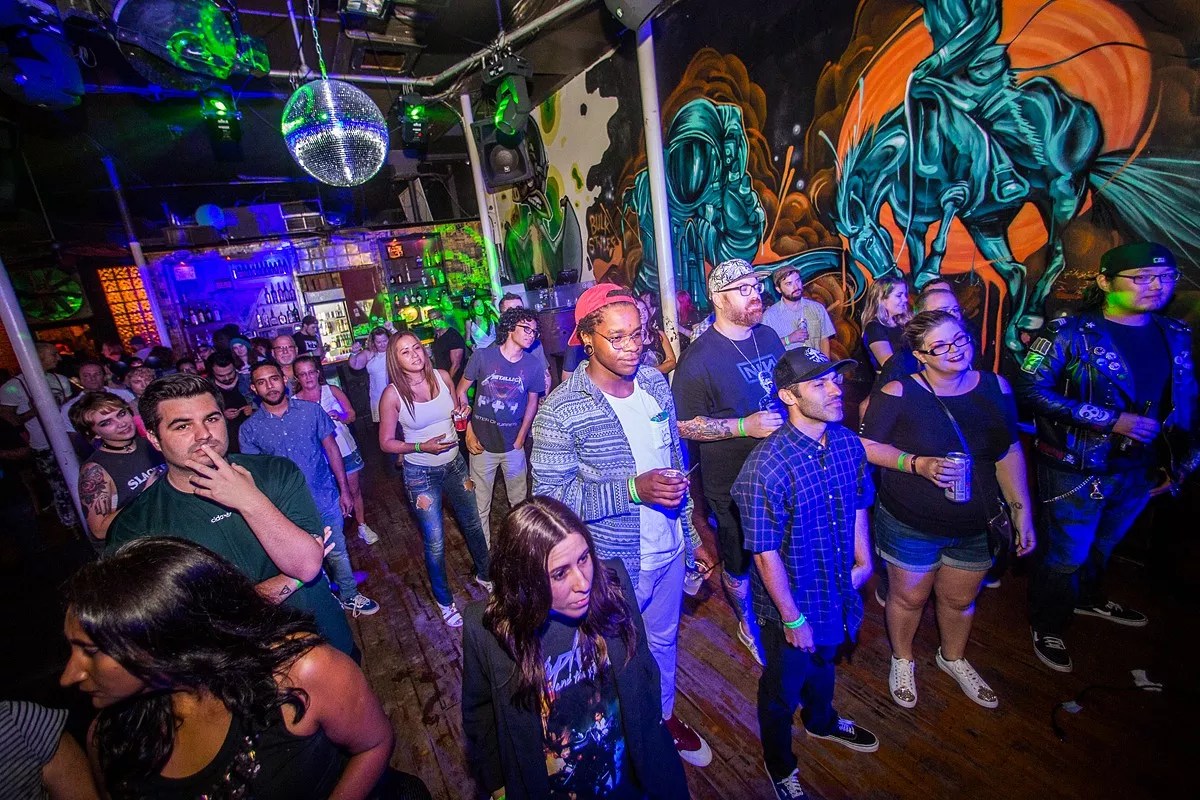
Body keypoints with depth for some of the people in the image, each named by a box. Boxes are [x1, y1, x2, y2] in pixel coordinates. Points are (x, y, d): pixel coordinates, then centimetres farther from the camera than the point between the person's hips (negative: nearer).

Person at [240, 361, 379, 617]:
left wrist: (344, 490, -2)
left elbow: (331, 448, -2)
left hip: (326, 499, 0)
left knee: (337, 552, 14)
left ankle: (349, 596, 36)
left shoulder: (311, 410, -6)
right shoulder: (249, 429, -7)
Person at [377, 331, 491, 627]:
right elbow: (386, 443, -8)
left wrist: (463, 413, -12)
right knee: (435, 543, 5)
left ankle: (484, 574, 45)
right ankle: (444, 601, 31)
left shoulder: (442, 377, -6)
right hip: (421, 474, -3)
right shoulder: (393, 395, -15)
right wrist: (422, 447, -22)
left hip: (454, 464, 4)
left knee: (472, 524, 18)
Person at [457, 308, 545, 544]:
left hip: (512, 444, 1)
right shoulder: (482, 356, -10)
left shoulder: (533, 365, -5)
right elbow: (461, 392, -1)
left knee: (520, 500, 14)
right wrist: (469, 432, -4)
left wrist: (520, 440, 3)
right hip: (482, 444, -1)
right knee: (480, 504, 13)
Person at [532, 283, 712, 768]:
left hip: (669, 550, 5)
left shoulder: (656, 382, -4)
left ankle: (664, 717, 56)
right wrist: (632, 489, -30)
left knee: (663, 640, 28)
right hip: (613, 563, -5)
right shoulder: (560, 412, -23)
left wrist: (692, 532, 10)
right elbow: (551, 494, -21)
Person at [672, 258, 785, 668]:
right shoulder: (699, 358, -20)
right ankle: (747, 623, 45)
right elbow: (685, 426, -18)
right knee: (739, 563, 15)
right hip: (733, 484, -6)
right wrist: (745, 426, -25)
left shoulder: (769, 336, 3)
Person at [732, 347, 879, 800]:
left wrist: (863, 560, 5)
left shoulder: (847, 442, -10)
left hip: (839, 592, 6)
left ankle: (821, 721, 66)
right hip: (790, 603, -6)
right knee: (783, 688, 21)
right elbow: (765, 554, -26)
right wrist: (792, 619, -17)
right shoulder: (766, 465, -33)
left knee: (824, 663, 34)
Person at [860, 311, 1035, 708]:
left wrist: (1022, 511, 5)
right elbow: (867, 446, -15)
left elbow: (1009, 452, 5)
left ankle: (953, 658, 53)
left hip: (976, 525, 5)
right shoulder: (899, 393, -19)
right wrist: (918, 464, -28)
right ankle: (902, 660, 44)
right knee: (909, 598, 16)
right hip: (910, 525, -4)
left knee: (960, 599, 24)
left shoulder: (995, 387, -3)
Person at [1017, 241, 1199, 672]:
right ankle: (1047, 628, 28)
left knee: (1103, 544, 25)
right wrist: (1110, 420, -24)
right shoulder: (1071, 333, -15)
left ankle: (1088, 598, 51)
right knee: (1066, 555, 7)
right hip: (1077, 469, -6)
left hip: (1139, 469, 6)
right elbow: (1030, 390, -23)